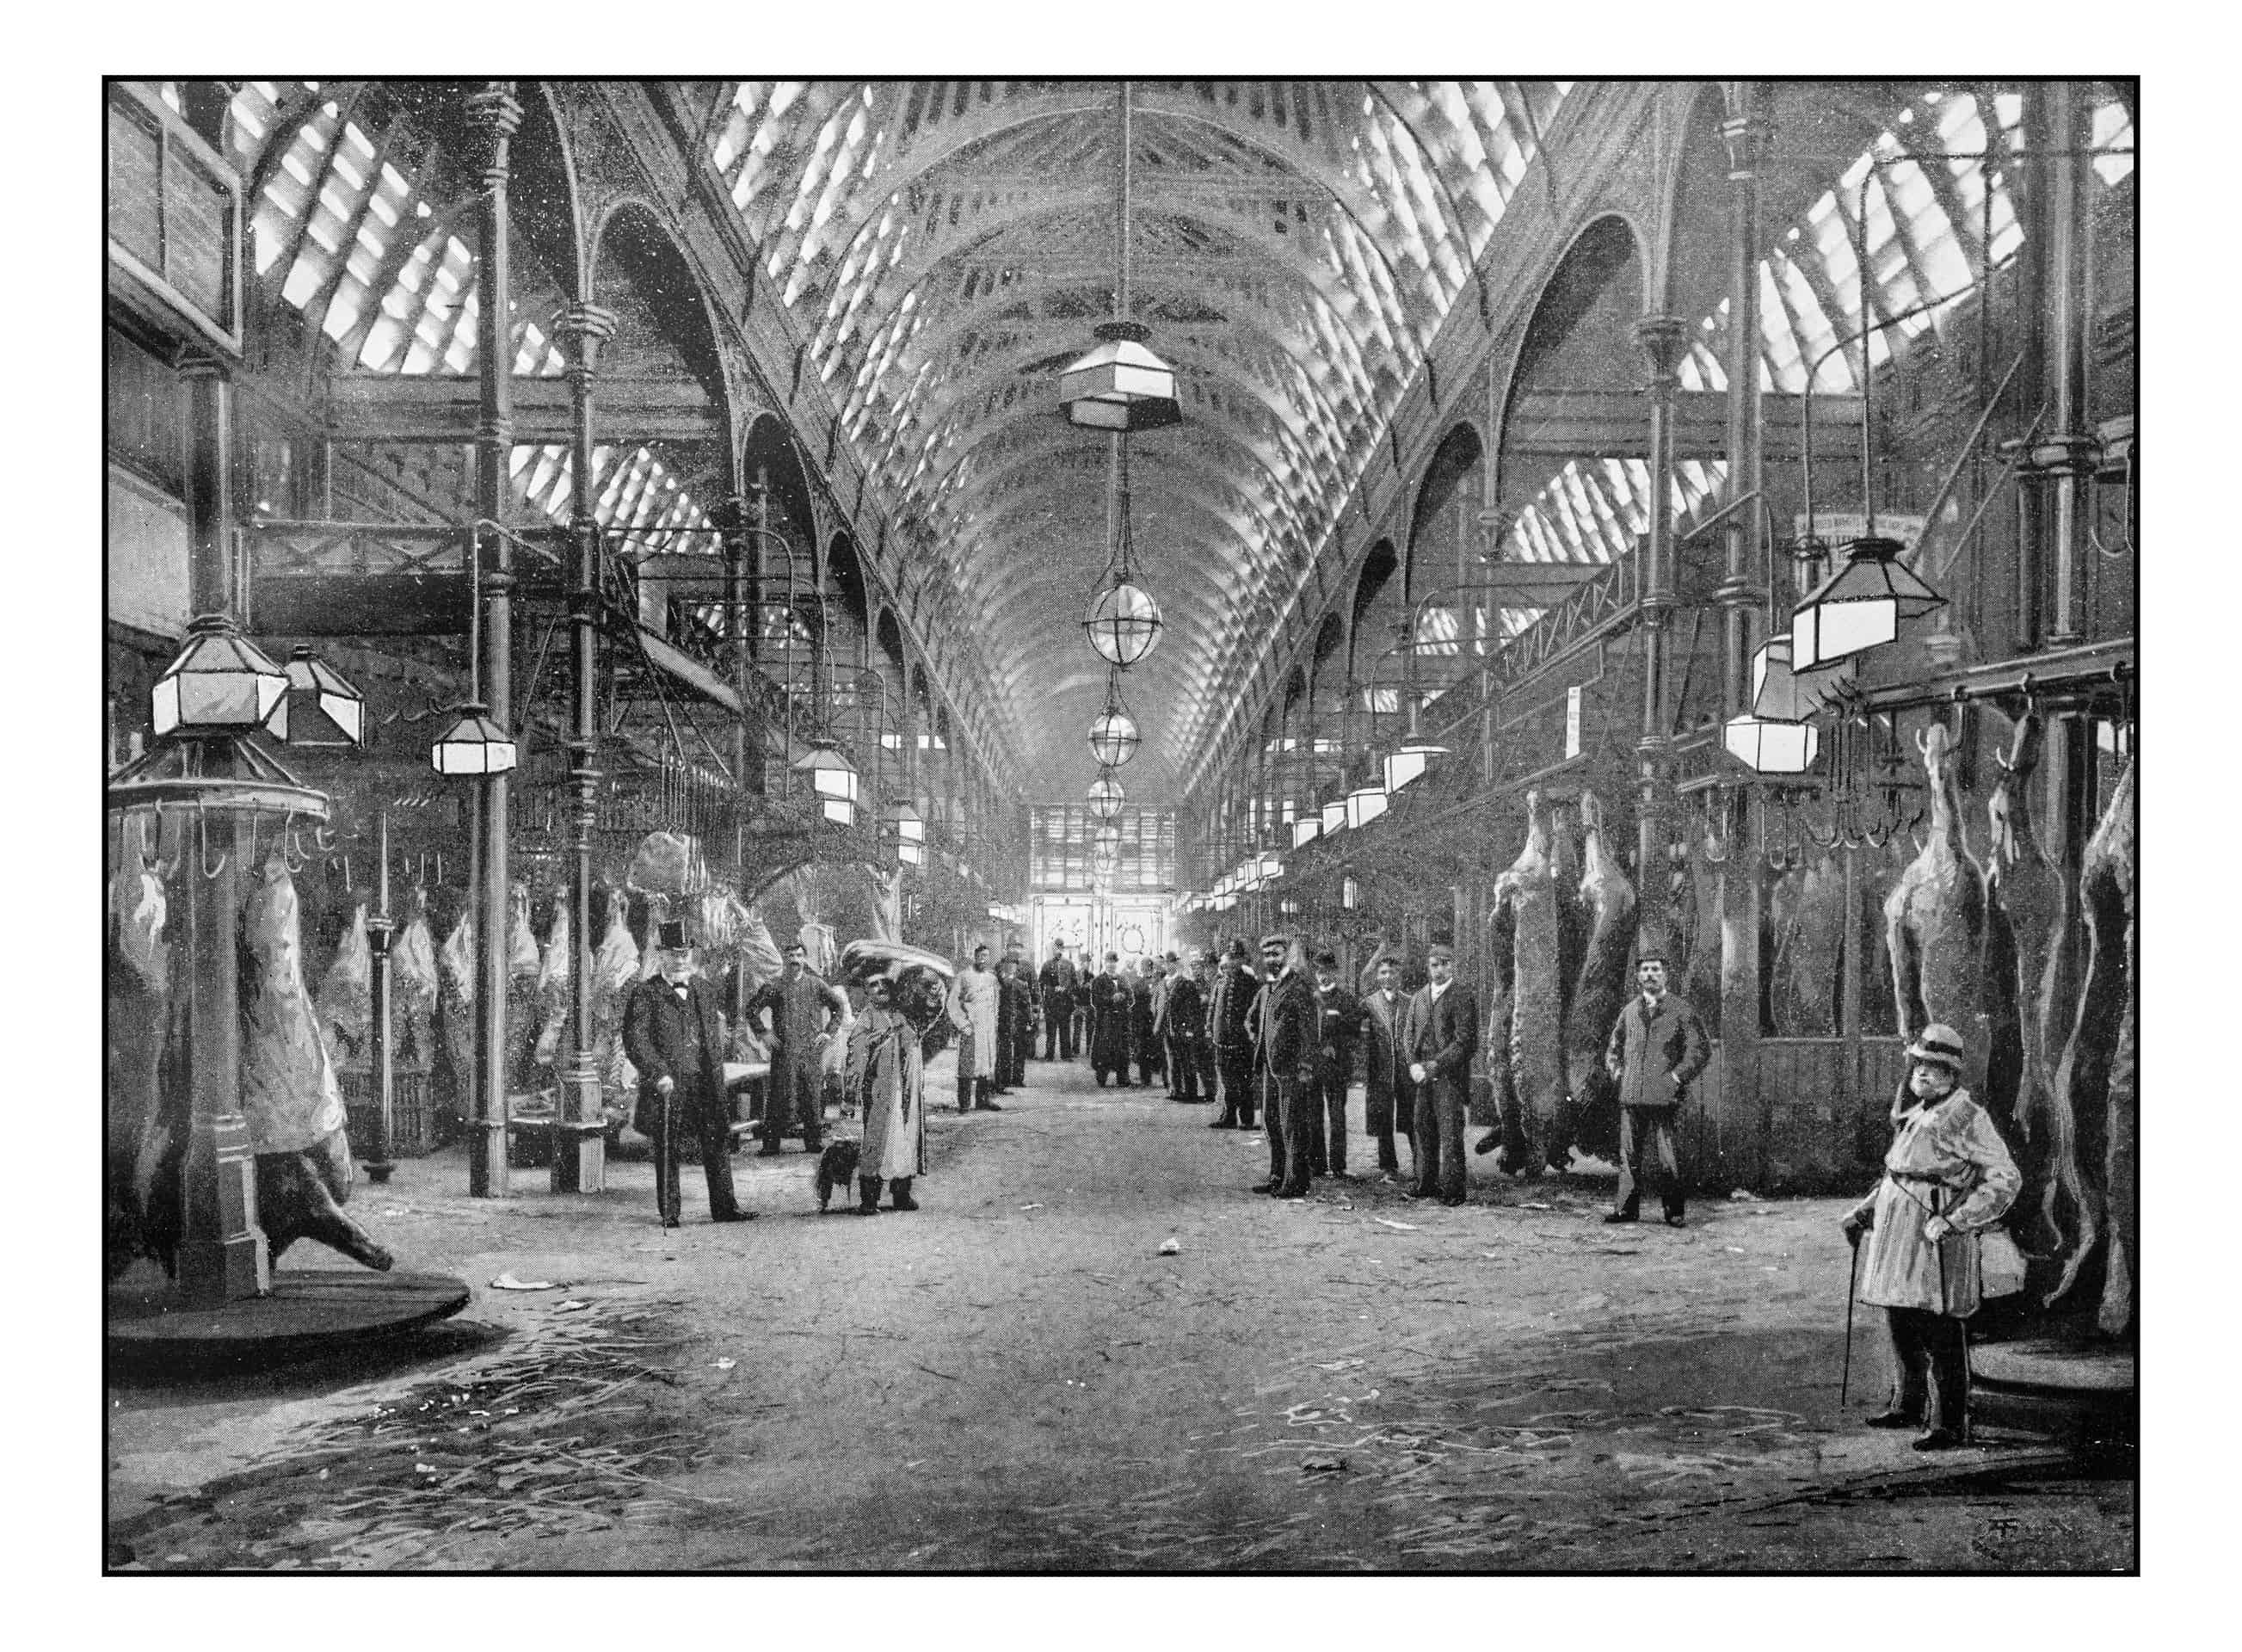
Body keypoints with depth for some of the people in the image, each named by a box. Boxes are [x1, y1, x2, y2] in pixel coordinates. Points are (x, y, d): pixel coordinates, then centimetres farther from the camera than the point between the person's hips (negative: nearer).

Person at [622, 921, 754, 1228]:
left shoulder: (704, 994, 16)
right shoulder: (645, 994, -2)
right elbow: (634, 1039, -11)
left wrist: (717, 1084, 13)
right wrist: (658, 1073, -21)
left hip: (704, 1084, 4)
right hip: (667, 1086, -4)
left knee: (718, 1144, 2)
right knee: (666, 1152, 4)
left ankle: (724, 1207, 9)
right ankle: (669, 1213, 12)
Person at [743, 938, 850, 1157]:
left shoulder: (816, 984, 7)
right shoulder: (775, 986, 4)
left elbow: (840, 1007, 13)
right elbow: (751, 1008, 7)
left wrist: (827, 1032, 5)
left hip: (811, 1049, 1)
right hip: (783, 1051, -1)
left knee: (813, 1096, 2)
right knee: (779, 1097, -4)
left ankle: (815, 1142, 11)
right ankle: (771, 1145, 0)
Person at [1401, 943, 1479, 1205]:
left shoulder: (1463, 997, -3)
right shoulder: (1419, 997, 16)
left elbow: (1465, 1039, -9)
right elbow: (1407, 1033, 13)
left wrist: (1436, 1064, -14)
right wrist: (1414, 1064, -3)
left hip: (1449, 1074, -5)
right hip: (1422, 1075, 5)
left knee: (1450, 1132, -7)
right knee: (1423, 1131, 6)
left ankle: (1452, 1189, -4)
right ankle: (1426, 1183, 14)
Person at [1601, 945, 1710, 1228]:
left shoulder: (1681, 1012, 1)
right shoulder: (1630, 1011, 14)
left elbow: (1701, 1051, 0)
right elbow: (1613, 1047, 27)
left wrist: (1676, 1077, -7)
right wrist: (1616, 1071, 11)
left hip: (1663, 1097, -4)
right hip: (1630, 1096, 4)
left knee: (1665, 1157, -4)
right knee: (1629, 1154, 5)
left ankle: (1675, 1212, 4)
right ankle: (1627, 1208, 11)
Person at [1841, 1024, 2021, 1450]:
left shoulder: (1967, 1118, -9)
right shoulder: (1913, 1114, 16)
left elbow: (2005, 1179, -15)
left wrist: (1954, 1220, -21)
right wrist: (1864, 1211, 23)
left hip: (1935, 1237, -8)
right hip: (1897, 1232, 8)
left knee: (1941, 1335, -4)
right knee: (1900, 1325, 16)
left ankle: (1953, 1426, 3)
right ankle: (1908, 1407, 31)